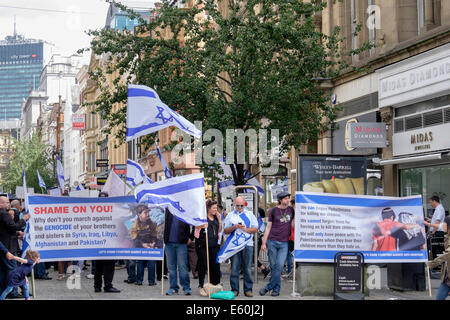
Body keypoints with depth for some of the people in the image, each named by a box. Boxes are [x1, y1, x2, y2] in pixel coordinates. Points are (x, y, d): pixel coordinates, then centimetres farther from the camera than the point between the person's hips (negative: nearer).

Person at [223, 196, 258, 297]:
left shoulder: (250, 214, 13)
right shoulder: (230, 215, 12)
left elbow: (255, 229, 8)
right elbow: (225, 231, 8)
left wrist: (246, 229, -9)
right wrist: (233, 227, -10)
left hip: (247, 244, 0)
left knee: (248, 268, -1)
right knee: (234, 268, -2)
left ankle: (248, 289, 5)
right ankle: (234, 289, 4)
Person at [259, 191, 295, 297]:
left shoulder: (291, 210, 9)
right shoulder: (273, 211, 3)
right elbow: (268, 227, 5)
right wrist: (264, 242, 2)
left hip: (284, 243, 1)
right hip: (272, 241, -1)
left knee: (279, 266, -9)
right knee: (273, 266, 1)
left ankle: (268, 288, 0)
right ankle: (276, 289, 11)